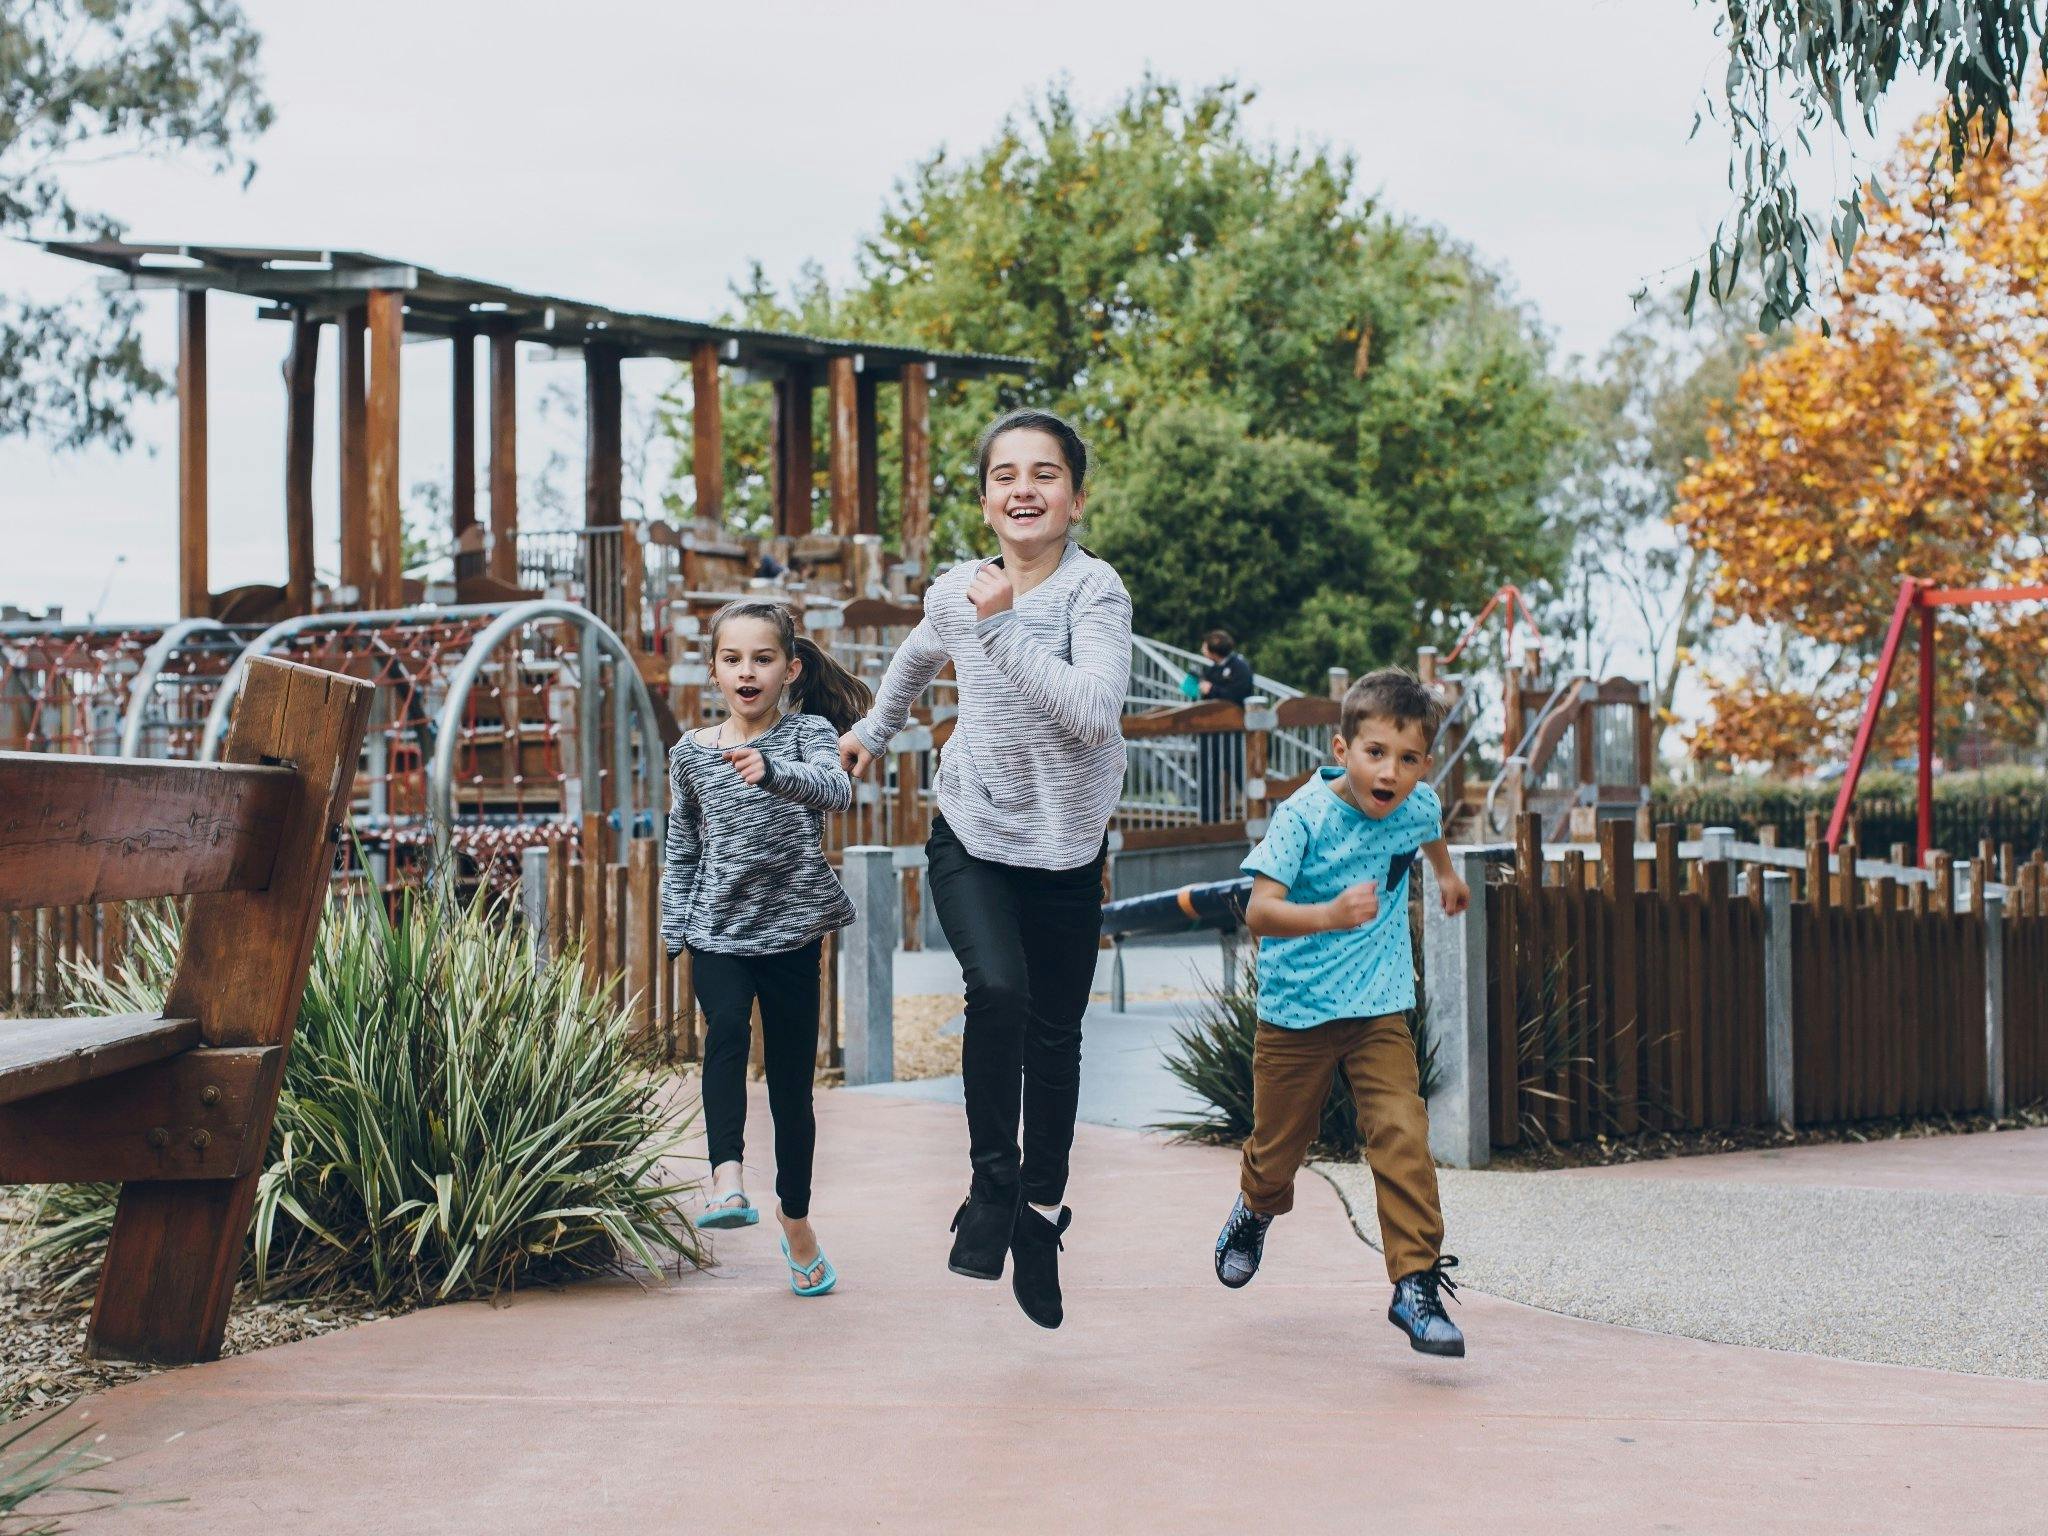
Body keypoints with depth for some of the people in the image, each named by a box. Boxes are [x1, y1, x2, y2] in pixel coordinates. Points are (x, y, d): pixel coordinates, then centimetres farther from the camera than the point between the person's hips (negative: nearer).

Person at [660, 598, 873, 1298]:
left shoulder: (808, 732, -3)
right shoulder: (691, 752, 5)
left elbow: (837, 790, -25)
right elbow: (681, 850, 12)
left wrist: (771, 771, -43)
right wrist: (674, 930, 5)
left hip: (791, 929, -1)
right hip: (718, 930, 1)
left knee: (792, 1082, 7)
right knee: (726, 1028, -29)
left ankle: (795, 1221, 23)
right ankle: (727, 1176, -35)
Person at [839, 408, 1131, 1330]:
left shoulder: (1094, 590, -18)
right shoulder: (956, 592, -5)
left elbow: (1095, 712, -34)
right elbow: (920, 656, 20)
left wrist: (1004, 626, -30)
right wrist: (875, 729, 34)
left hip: (1065, 849, -1)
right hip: (972, 840, 1)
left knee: (1055, 1035, 9)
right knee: (998, 988, -24)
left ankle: (1041, 1211, 28)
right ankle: (992, 1182, -8)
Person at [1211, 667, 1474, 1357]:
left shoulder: (1416, 807, -4)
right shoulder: (1304, 815, -21)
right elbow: (1260, 911, -32)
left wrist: (1446, 873, 43)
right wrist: (1332, 914, -48)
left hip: (1380, 1012, 3)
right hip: (1296, 1010, -2)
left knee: (1402, 1137, -16)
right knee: (1277, 1147, 12)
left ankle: (1416, 1284, -11)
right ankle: (1254, 1210, 47)